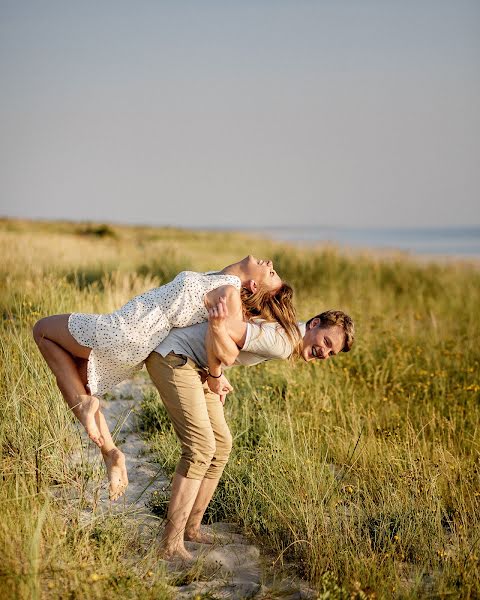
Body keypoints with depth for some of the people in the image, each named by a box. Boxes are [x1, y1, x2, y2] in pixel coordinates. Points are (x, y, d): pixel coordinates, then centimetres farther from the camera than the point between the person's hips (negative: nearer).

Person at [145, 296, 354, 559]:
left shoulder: (284, 339, 11)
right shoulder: (281, 342, -21)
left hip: (193, 364, 10)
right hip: (171, 356, -10)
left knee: (221, 445, 11)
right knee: (201, 448, -15)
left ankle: (191, 529, 21)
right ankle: (171, 545, -12)